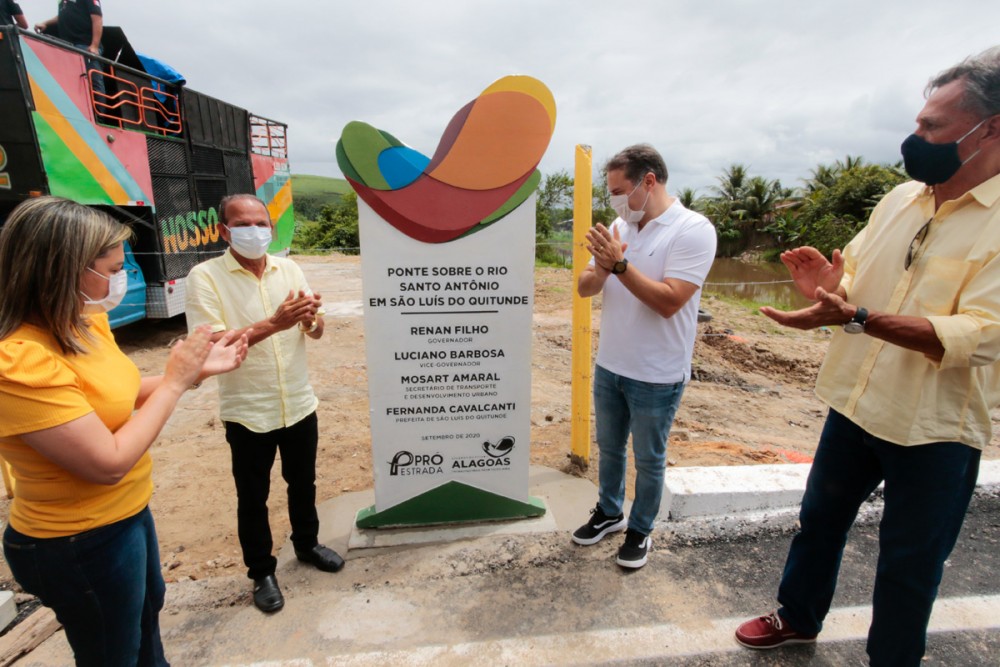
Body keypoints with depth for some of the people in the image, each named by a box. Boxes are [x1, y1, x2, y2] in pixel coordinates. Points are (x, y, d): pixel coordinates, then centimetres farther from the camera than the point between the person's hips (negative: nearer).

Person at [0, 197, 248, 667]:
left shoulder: (85, 324, -6)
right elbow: (110, 463, -30)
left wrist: (200, 370, -2)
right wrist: (175, 381, -23)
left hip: (126, 513, 8)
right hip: (80, 543, -8)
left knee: (148, 607, 33)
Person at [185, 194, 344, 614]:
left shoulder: (290, 269, 1)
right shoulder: (205, 276, -12)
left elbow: (316, 333, 1)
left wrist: (310, 317, -23)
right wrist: (274, 323, -32)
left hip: (298, 404, 4)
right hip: (247, 412, -3)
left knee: (303, 483, 20)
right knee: (252, 497, 13)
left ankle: (307, 544, 44)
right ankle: (261, 573, 34)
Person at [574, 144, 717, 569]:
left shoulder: (693, 230, -15)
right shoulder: (619, 227, 4)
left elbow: (668, 301, -24)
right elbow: (585, 288, 2)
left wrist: (619, 264, -27)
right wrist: (602, 266, -19)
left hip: (656, 376, -6)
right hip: (609, 366, 6)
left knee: (648, 460, 12)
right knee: (609, 448, 21)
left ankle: (640, 530, 34)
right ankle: (609, 513, 43)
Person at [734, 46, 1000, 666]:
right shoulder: (900, 199, 3)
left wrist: (853, 316, -36)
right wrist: (830, 283, -14)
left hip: (934, 428, -5)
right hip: (856, 404, 6)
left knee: (909, 565, 14)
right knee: (819, 520, 21)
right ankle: (798, 617, 44)